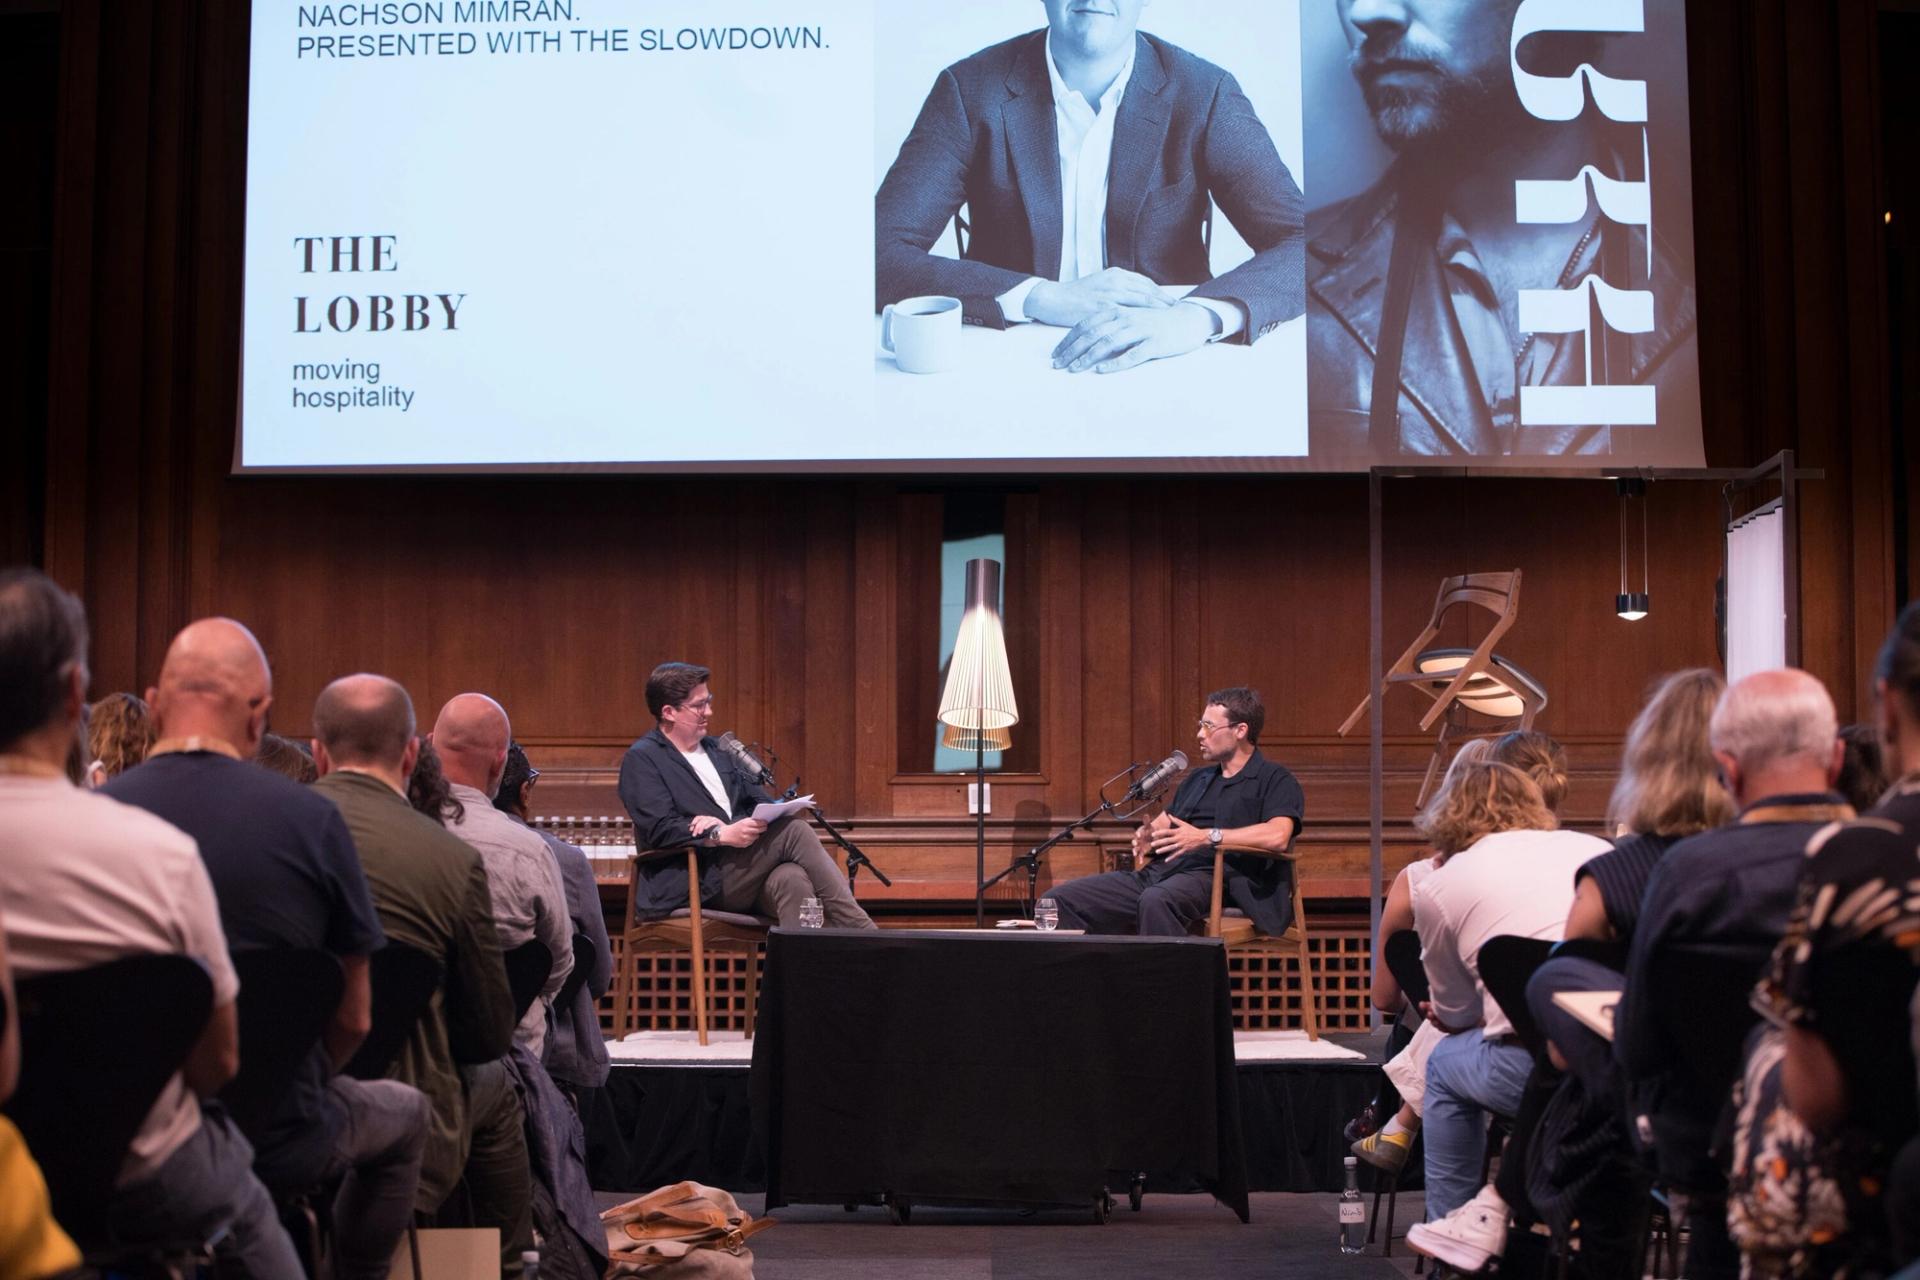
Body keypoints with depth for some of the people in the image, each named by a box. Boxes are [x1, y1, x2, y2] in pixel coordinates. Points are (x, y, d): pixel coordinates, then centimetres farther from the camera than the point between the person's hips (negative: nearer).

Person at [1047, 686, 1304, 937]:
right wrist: (1146, 835, 6)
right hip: (1157, 872, 8)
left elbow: (1278, 836, -14)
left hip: (1211, 878, -8)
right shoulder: (1197, 779, 30)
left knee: (1156, 900, -42)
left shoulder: (1275, 780, 4)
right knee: (1059, 900, -9)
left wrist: (1207, 837, -18)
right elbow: (1161, 824, 31)